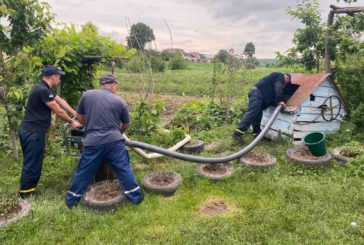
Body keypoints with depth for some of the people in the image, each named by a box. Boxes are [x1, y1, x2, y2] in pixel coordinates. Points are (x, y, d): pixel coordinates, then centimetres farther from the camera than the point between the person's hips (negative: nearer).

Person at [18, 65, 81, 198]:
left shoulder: (44, 88, 14)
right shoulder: (42, 90, -19)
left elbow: (61, 101, 17)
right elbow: (58, 111, -15)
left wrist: (75, 113, 15)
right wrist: (71, 122, -1)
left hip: (30, 131, 11)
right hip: (33, 132, -11)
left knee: (32, 162, 18)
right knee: (32, 163, 0)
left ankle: (28, 190, 28)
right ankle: (25, 193, 12)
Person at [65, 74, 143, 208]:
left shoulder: (87, 95, 5)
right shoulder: (120, 101, 5)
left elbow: (80, 117, 15)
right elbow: (126, 124, 16)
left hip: (93, 142, 1)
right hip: (114, 140, -1)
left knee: (83, 172, 14)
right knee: (124, 169, 9)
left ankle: (71, 199, 29)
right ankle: (136, 196, 16)